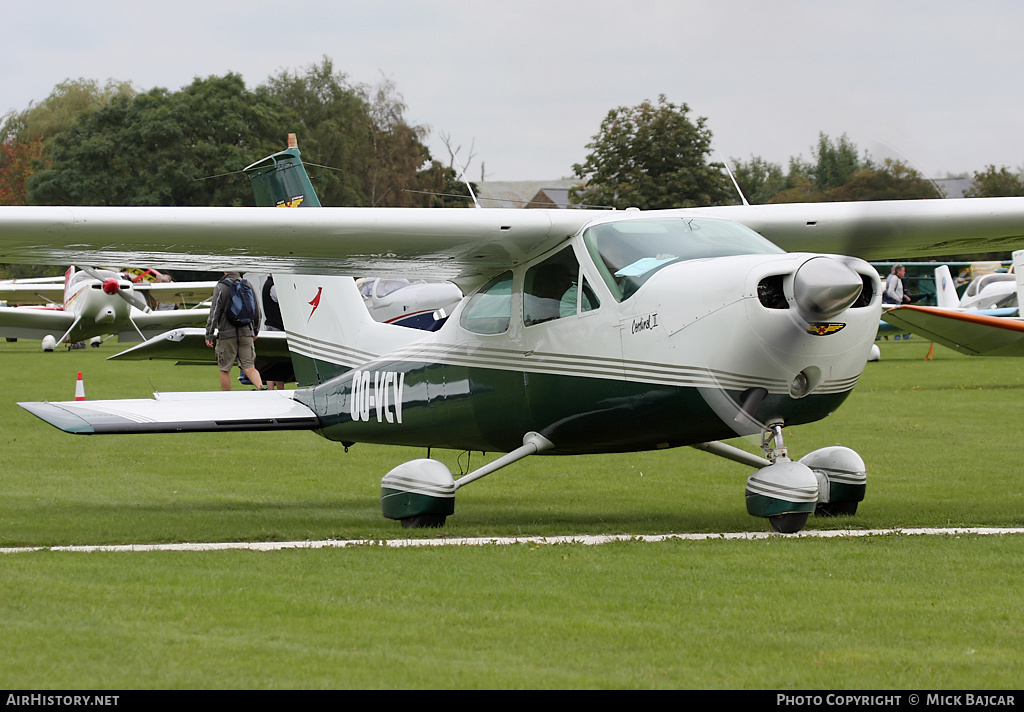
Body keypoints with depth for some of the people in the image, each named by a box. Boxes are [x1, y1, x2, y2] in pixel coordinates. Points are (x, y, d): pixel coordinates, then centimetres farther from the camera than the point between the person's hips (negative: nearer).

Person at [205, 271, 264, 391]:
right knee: (249, 367, 3)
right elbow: (257, 310, 14)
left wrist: (209, 335, -6)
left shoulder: (221, 287, -8)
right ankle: (261, 387, -20)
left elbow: (214, 313, -11)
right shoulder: (248, 285, 6)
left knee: (225, 369, 7)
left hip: (227, 333, -4)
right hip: (246, 333, 4)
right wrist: (255, 331, 26)